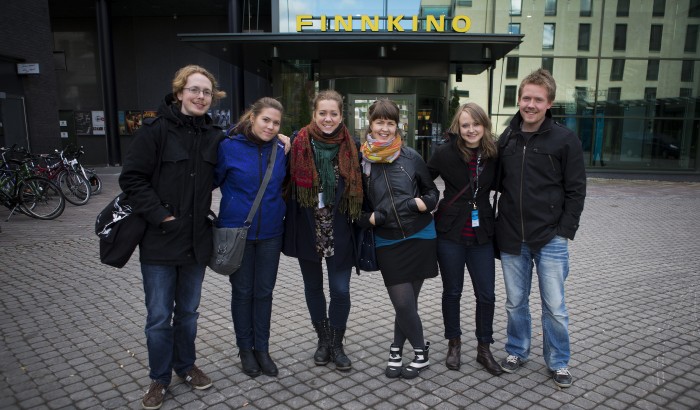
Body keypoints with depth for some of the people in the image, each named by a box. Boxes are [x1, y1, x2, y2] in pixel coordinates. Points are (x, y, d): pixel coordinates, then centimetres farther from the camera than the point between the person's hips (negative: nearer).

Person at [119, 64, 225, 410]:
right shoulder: (156, 129, -9)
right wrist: (160, 215, -15)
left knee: (188, 311, 17)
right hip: (160, 240, -4)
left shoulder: (213, 137, 5)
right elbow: (131, 178, -11)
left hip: (197, 240, 4)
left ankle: (185, 365, 37)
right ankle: (159, 378, 25)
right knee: (159, 316, 5)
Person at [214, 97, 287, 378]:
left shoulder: (281, 150, 0)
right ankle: (245, 349, 28)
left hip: (270, 233, 3)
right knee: (242, 292, 11)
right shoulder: (229, 147, -10)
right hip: (237, 232, -2)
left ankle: (262, 349, 27)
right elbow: (212, 180, -1)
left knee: (264, 292, 11)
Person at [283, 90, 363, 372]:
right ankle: (323, 339, 33)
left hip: (338, 231, 0)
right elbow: (290, 184, 0)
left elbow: (357, 189, 4)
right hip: (307, 228, 1)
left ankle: (336, 344, 21)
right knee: (313, 287, 13)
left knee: (340, 290, 1)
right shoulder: (300, 143, -5)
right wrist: (290, 225, -2)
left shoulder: (350, 147, -3)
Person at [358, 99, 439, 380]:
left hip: (419, 237, 0)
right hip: (387, 243, 0)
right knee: (404, 303, -2)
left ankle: (397, 350, 28)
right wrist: (368, 218, -9)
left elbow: (432, 190, 8)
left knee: (407, 302, 5)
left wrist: (424, 203, -12)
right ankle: (420, 351, 24)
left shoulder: (410, 157, -1)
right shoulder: (361, 160, 0)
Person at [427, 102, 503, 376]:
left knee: (487, 294, 7)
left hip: (481, 234, 3)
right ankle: (454, 345, 31)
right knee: (452, 292, 11)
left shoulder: (493, 154, -2)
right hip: (450, 232, -2)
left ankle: (484, 349, 26)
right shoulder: (446, 153, -10)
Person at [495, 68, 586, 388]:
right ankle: (517, 351, 35)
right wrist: (501, 224, 6)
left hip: (550, 239, -3)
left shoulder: (565, 139, -6)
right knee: (515, 302, 15)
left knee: (554, 307, 7)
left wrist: (565, 231, -10)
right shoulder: (506, 138, 6)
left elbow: (576, 190, -4)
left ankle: (558, 362, 27)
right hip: (511, 238, 3)